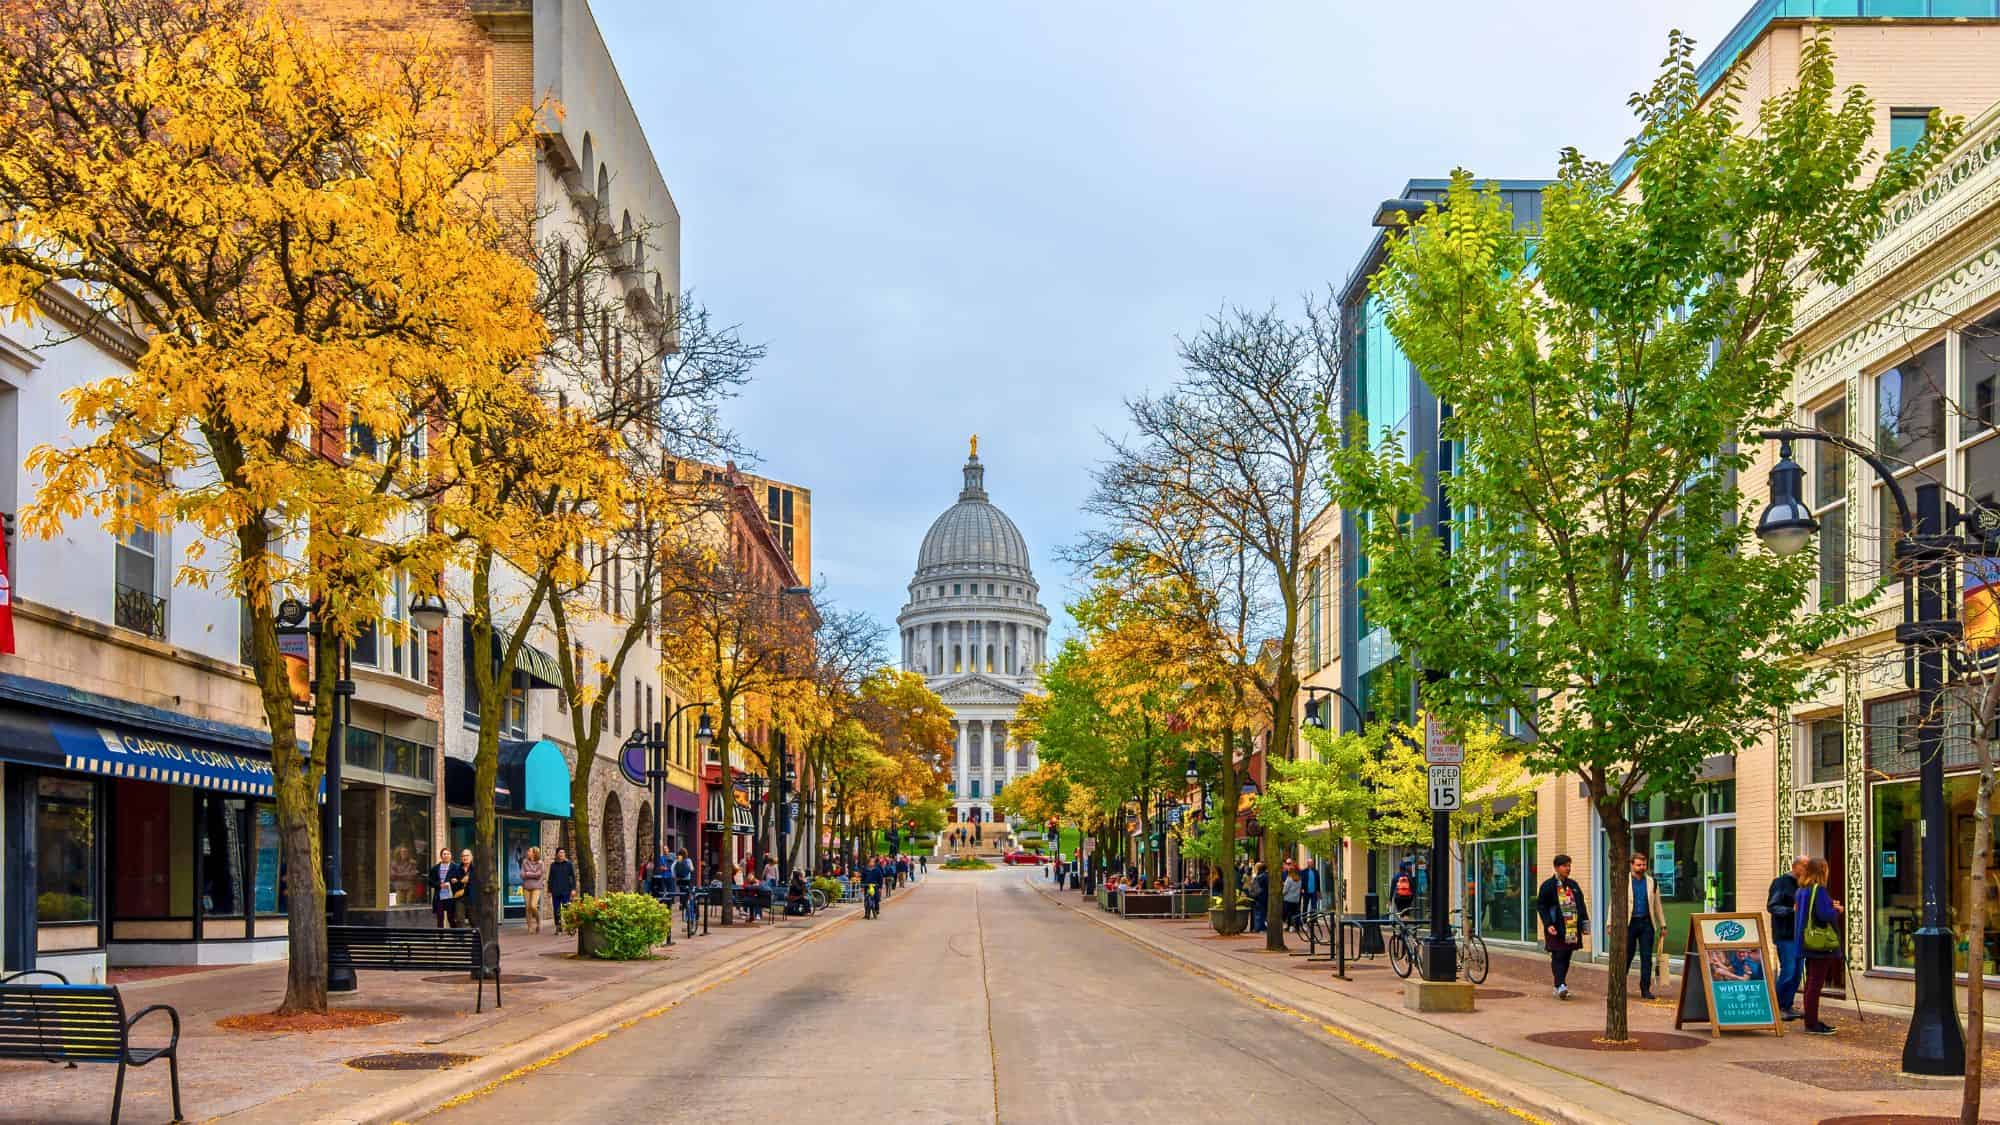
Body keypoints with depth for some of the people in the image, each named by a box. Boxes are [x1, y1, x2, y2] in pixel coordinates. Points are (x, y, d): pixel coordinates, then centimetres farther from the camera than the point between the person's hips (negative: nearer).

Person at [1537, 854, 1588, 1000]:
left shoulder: (1573, 885, 15)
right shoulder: (1548, 885, -3)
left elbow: (1580, 905, 19)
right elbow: (1541, 906, -5)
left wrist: (1584, 922, 9)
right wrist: (1548, 925, -14)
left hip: (1571, 928, 6)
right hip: (1556, 929, -6)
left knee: (1566, 958, 9)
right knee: (1558, 957, -11)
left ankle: (1559, 987, 17)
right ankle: (1560, 986, -19)